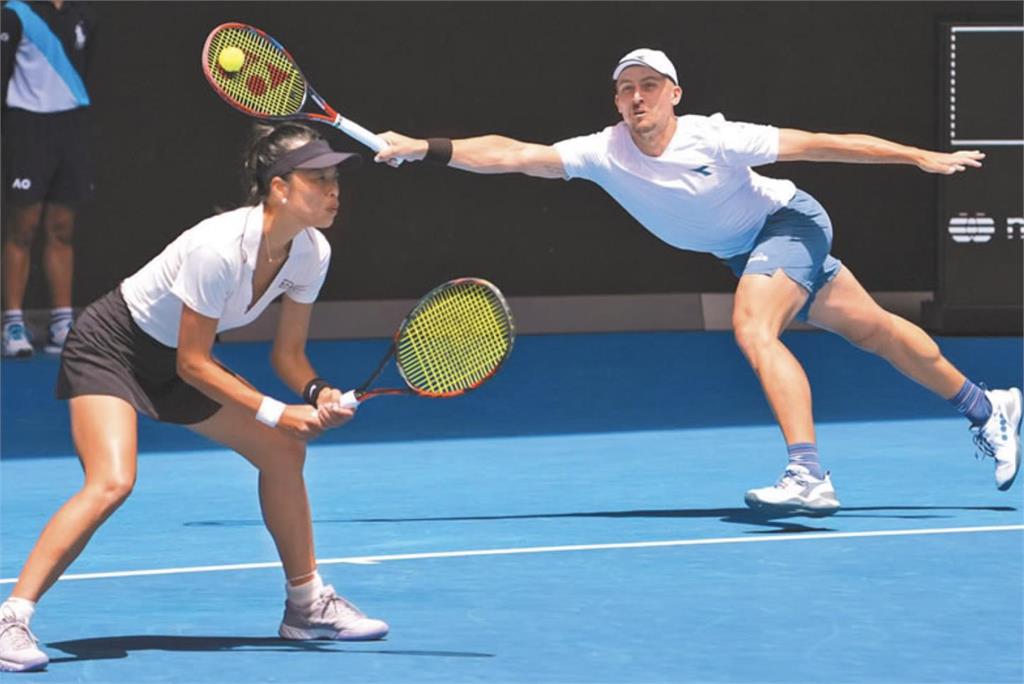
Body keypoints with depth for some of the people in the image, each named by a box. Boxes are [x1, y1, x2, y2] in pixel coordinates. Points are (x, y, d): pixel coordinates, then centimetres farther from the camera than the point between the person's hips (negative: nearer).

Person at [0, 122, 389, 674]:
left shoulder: (311, 252, -11)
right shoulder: (219, 249, -33)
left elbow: (287, 353, 1)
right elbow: (193, 363, -25)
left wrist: (317, 394, -20)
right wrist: (276, 412, -26)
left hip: (173, 363, 8)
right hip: (110, 348, -8)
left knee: (282, 450, 5)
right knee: (112, 482, -27)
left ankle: (306, 605, 21)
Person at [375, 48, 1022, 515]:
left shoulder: (714, 138, -28)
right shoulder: (604, 153, -17)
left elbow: (817, 144, -24)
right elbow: (512, 154, -22)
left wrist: (921, 157, -21)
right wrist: (422, 148, -31)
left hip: (789, 219, -5)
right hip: (745, 251, 6)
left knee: (752, 327, -30)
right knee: (871, 329, 16)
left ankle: (809, 476, -34)